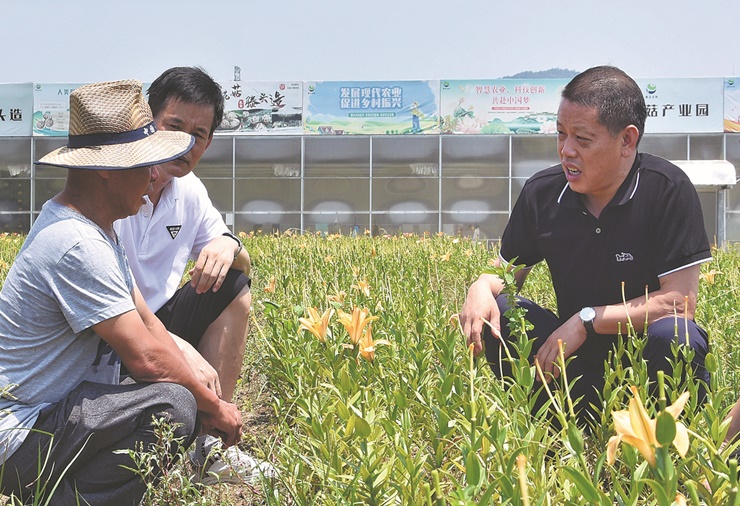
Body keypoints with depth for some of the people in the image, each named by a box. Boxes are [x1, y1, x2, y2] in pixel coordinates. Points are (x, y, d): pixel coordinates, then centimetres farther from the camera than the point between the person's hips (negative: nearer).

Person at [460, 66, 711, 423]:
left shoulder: (667, 190, -16)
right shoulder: (542, 192, -3)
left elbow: (679, 302, -20)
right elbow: (507, 270, 8)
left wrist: (586, 320, -23)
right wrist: (483, 287, -17)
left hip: (644, 362, -4)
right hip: (576, 360, 4)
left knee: (674, 337, -37)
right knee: (491, 312, -18)